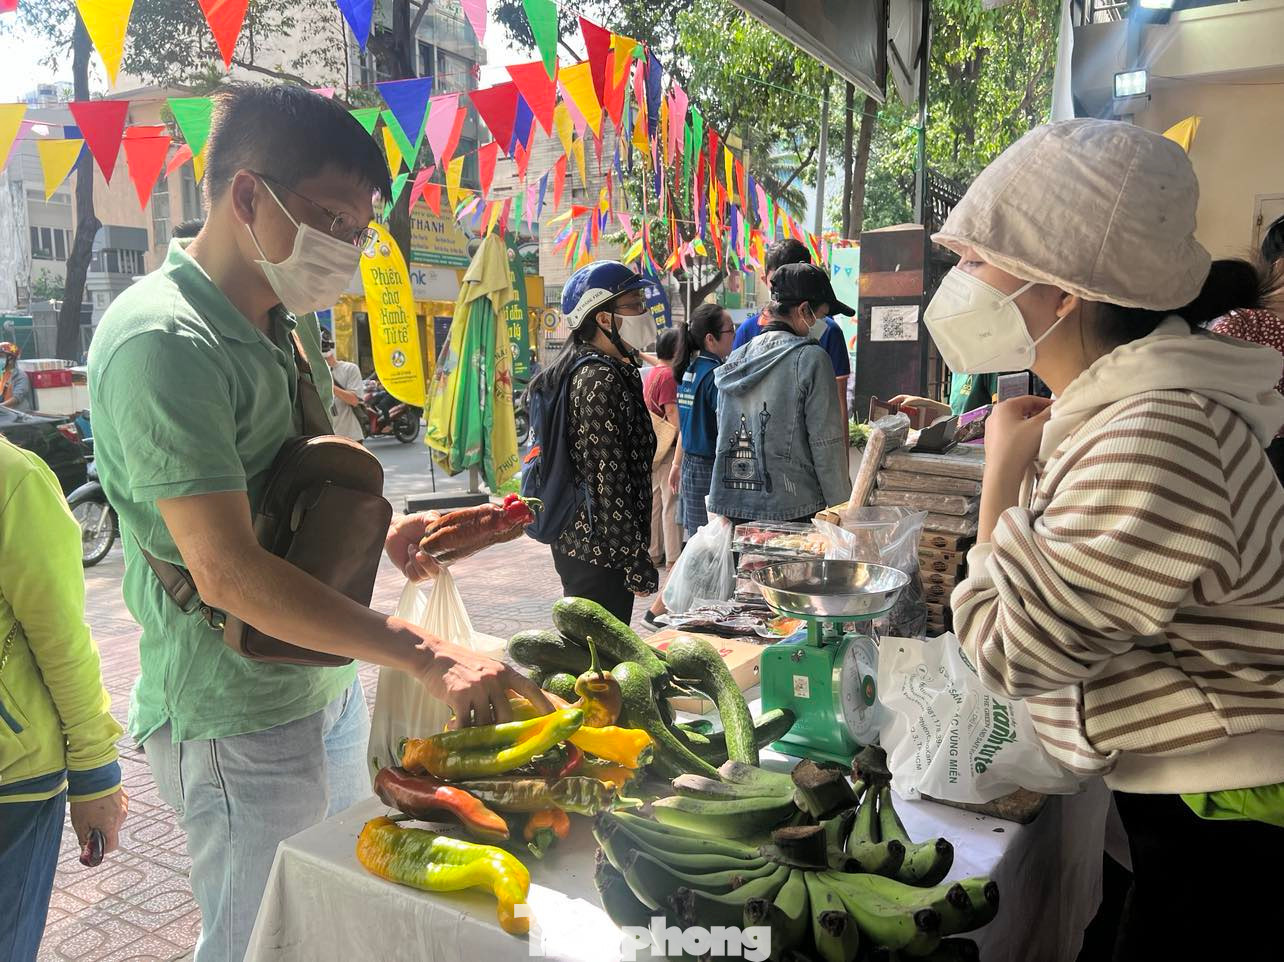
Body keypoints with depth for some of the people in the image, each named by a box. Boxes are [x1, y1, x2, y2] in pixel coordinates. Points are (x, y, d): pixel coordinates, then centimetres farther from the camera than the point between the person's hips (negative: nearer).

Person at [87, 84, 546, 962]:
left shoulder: (281, 329, 9)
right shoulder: (163, 339, -21)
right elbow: (229, 572, -27)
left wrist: (383, 536, -1)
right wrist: (428, 655, -28)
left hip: (328, 684, 9)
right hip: (240, 718, -8)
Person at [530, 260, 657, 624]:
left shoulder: (576, 368, 13)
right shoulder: (601, 379, -17)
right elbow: (608, 479, -21)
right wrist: (636, 564, -18)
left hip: (576, 540, 10)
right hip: (599, 552, -10)